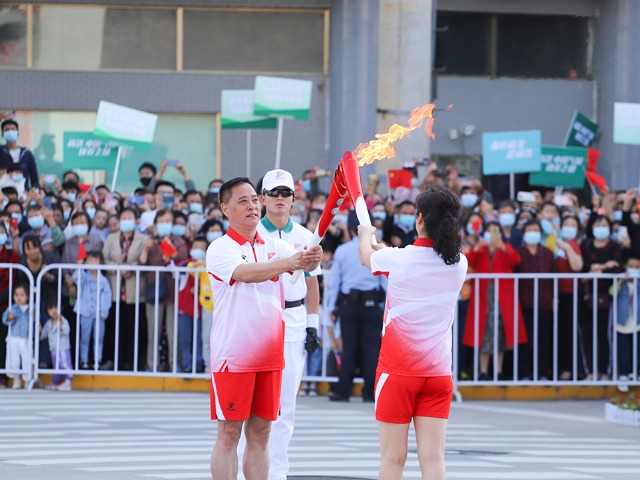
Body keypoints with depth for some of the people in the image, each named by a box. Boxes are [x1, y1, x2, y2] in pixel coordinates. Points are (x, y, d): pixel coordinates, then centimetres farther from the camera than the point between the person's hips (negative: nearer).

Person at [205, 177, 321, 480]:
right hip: (233, 357, -5)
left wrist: (312, 259, -30)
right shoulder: (220, 250, -8)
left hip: (270, 356, 5)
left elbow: (304, 265, -6)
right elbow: (245, 273, -27)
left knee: (260, 433, 9)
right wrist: (289, 262, -41)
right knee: (229, 434, -2)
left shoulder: (273, 247, 10)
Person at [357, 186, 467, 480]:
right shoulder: (459, 263, 1)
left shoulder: (397, 259, -10)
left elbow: (366, 257, 14)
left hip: (397, 370, -3)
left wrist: (365, 235, 37)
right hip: (438, 373, 3)